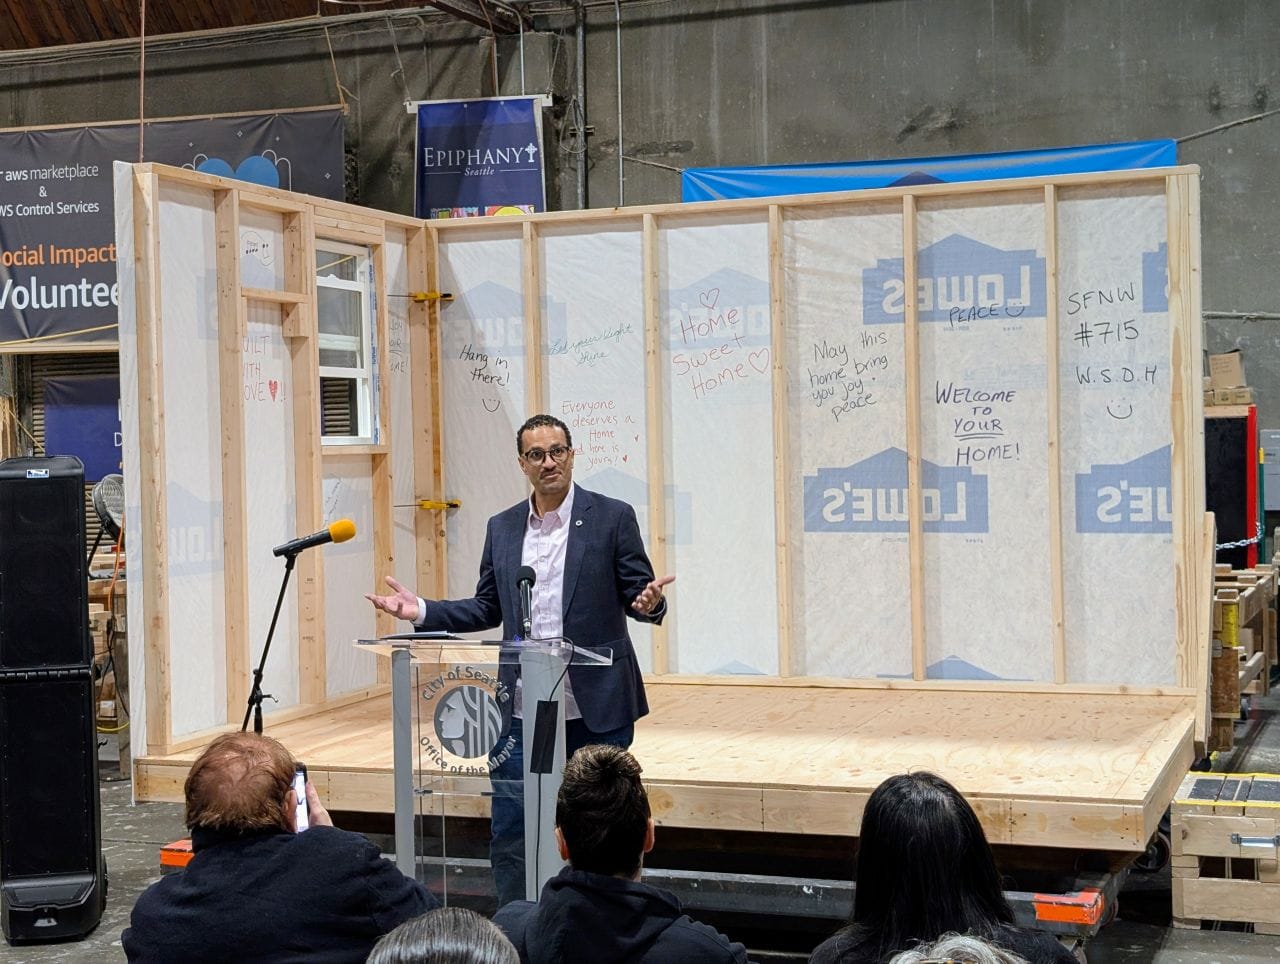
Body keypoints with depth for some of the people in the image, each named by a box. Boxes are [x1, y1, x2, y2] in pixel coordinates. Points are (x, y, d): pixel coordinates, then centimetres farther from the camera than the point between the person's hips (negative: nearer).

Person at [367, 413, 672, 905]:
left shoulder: (613, 517, -3)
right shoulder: (502, 528, 9)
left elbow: (637, 597, -3)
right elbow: (488, 609, 15)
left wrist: (650, 602, -26)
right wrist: (422, 611, 3)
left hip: (596, 711, -3)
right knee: (510, 837, 6)